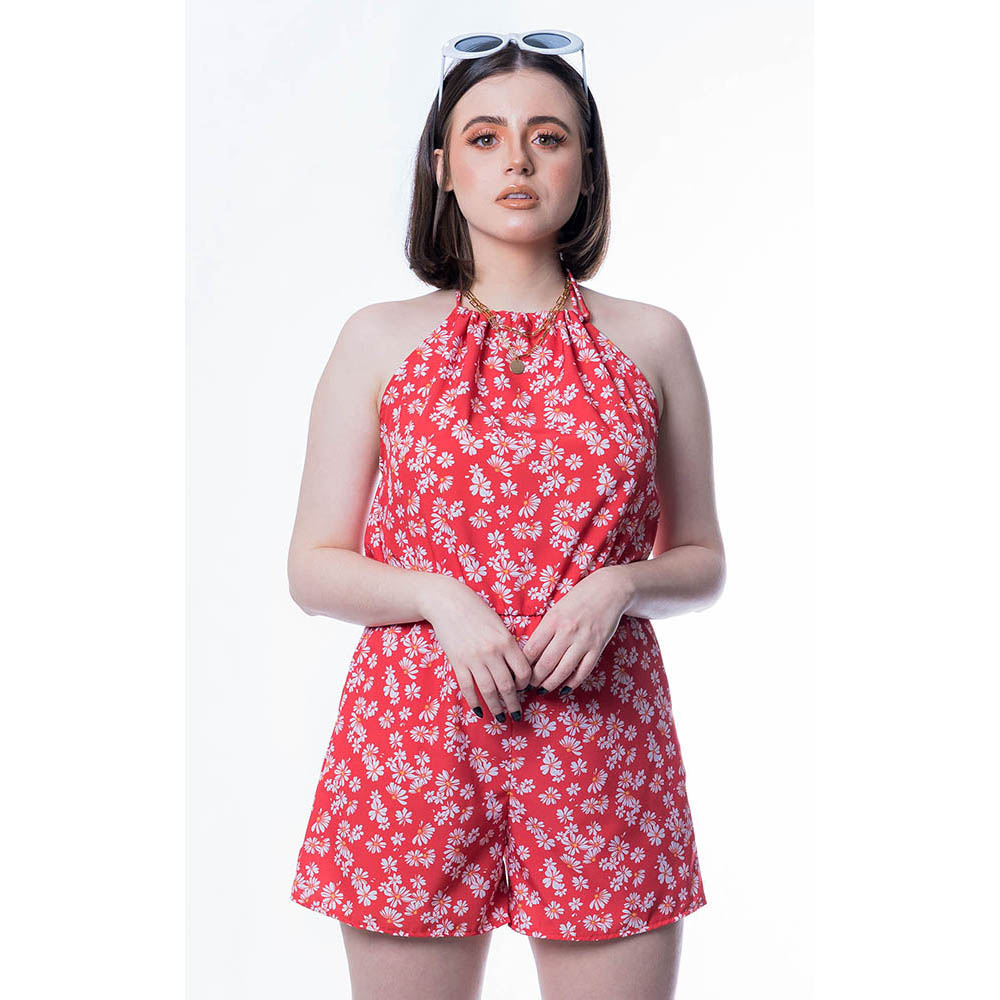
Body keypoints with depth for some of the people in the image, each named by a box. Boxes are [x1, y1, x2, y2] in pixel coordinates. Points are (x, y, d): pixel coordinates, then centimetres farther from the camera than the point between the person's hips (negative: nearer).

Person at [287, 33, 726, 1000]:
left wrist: (621, 585, -9)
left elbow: (702, 559, 12)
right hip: (413, 736, 0)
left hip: (601, 735, 1)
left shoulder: (652, 341, 8)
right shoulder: (381, 339, 5)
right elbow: (312, 566, 5)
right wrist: (439, 596, -13)